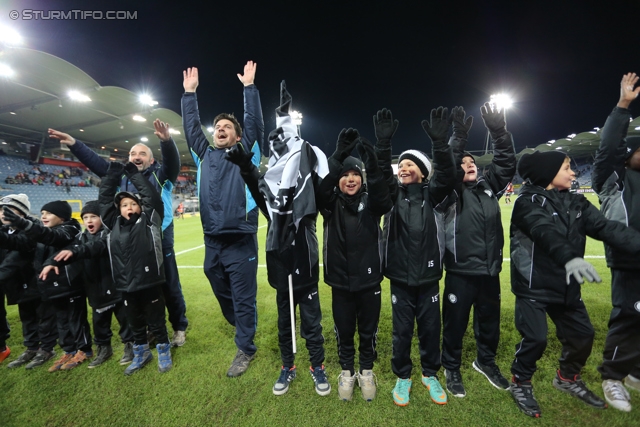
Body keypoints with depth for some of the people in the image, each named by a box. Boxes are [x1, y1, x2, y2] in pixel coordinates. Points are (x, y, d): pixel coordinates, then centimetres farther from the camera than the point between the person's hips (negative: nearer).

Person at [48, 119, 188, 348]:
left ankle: (179, 327, 23)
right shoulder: (122, 177, 12)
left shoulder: (160, 175, 0)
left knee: (170, 286, 5)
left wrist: (167, 141, -35)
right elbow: (96, 162, 15)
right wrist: (74, 144, 5)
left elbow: (172, 161, -17)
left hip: (160, 241, -4)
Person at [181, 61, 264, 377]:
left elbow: (255, 123, -2)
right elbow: (191, 126, 20)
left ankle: (245, 348, 23)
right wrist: (189, 93, 20)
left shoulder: (245, 153, 5)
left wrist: (249, 87, 1)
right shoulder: (205, 155, 15)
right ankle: (241, 327, 46)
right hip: (212, 242, 5)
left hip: (241, 242, -5)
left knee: (243, 298, 4)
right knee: (222, 293, 20)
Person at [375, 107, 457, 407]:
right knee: (402, 330, 12)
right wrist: (383, 144, -29)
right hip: (400, 277, 0)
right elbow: (381, 174, -15)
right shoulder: (394, 194, 1)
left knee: (430, 329, 15)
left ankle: (430, 375, 39)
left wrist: (440, 142, -31)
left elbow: (448, 176, -18)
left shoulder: (432, 195, 0)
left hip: (428, 276, 0)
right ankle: (402, 377, 34)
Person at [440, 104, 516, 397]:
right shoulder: (451, 193, -5)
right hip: (460, 273, -5)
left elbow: (506, 163, 0)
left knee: (490, 321, 21)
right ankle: (452, 369, 31)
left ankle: (485, 361, 46)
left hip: (490, 271, 5)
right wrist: (458, 138, -27)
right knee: (455, 324, 9)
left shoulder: (489, 187, 9)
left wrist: (499, 132, -11)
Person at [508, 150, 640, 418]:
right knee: (535, 339, -6)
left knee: (583, 335, 15)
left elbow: (606, 227, -3)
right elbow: (545, 232, -31)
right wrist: (568, 257, -47)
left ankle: (567, 379, 42)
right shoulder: (527, 202, -13)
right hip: (533, 286, -7)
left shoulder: (575, 203, 8)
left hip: (566, 285, 7)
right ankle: (520, 383, 21)